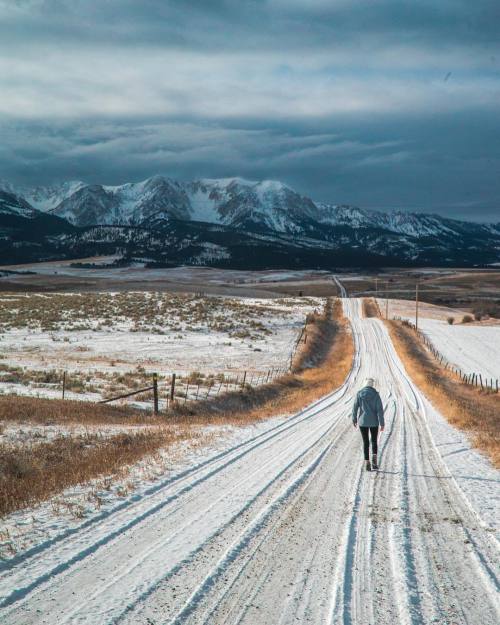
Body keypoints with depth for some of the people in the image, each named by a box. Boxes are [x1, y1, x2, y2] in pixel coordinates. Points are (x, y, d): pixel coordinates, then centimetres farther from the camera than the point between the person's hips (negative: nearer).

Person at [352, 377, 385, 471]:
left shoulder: (359, 394, -4)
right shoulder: (376, 394, -7)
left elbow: (355, 407, -1)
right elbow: (380, 409, -10)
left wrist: (354, 419, 13)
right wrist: (382, 423, -8)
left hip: (363, 421, 1)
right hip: (374, 422, -1)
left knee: (365, 442, 10)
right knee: (374, 441, 17)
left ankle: (367, 463, 4)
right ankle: (374, 458, -4)